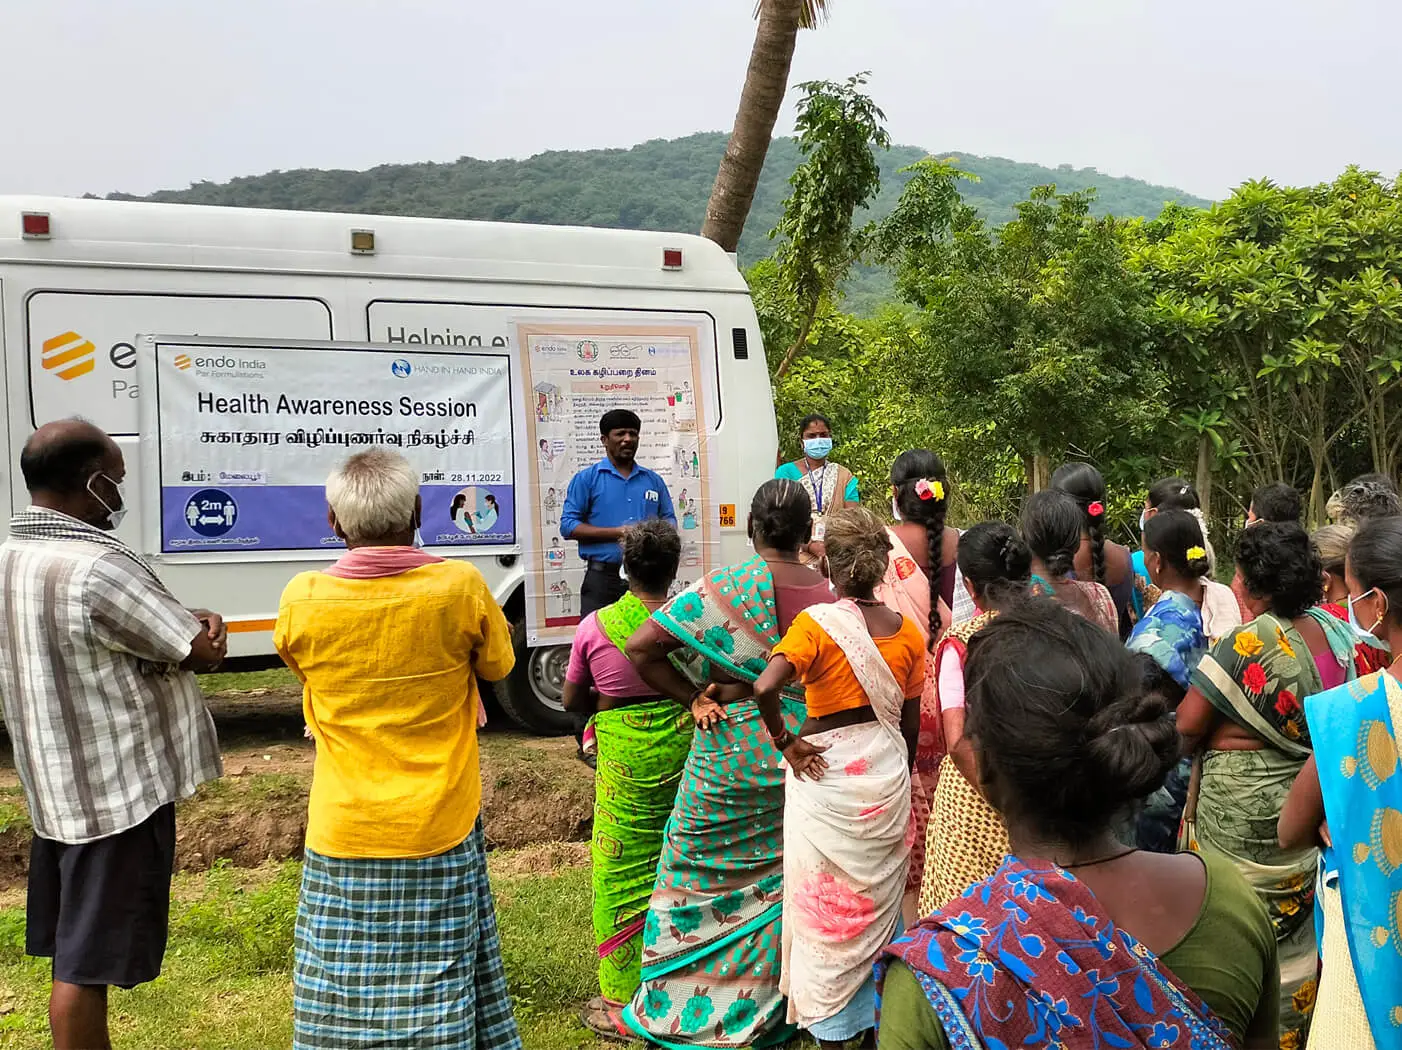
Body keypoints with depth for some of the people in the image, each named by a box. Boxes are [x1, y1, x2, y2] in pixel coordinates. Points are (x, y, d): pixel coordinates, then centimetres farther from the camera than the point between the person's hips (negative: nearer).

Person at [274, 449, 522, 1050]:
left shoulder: (301, 600, -9)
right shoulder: (461, 587, -12)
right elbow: (497, 667, 6)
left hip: (343, 846, 1)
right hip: (440, 840, 0)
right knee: (440, 1001, 11)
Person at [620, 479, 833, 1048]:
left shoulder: (723, 587, -15)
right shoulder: (830, 592, -6)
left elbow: (641, 646, -18)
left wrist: (694, 696, -9)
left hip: (731, 750, -4)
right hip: (805, 752, 4)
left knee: (702, 875, 10)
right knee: (783, 876, 17)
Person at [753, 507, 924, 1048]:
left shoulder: (816, 623, -15)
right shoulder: (907, 631, -1)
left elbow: (766, 687, -30)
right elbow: (910, 721, 6)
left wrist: (785, 742, -15)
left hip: (826, 774, -4)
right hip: (887, 772, 4)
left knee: (825, 904, 9)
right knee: (879, 901, 19)